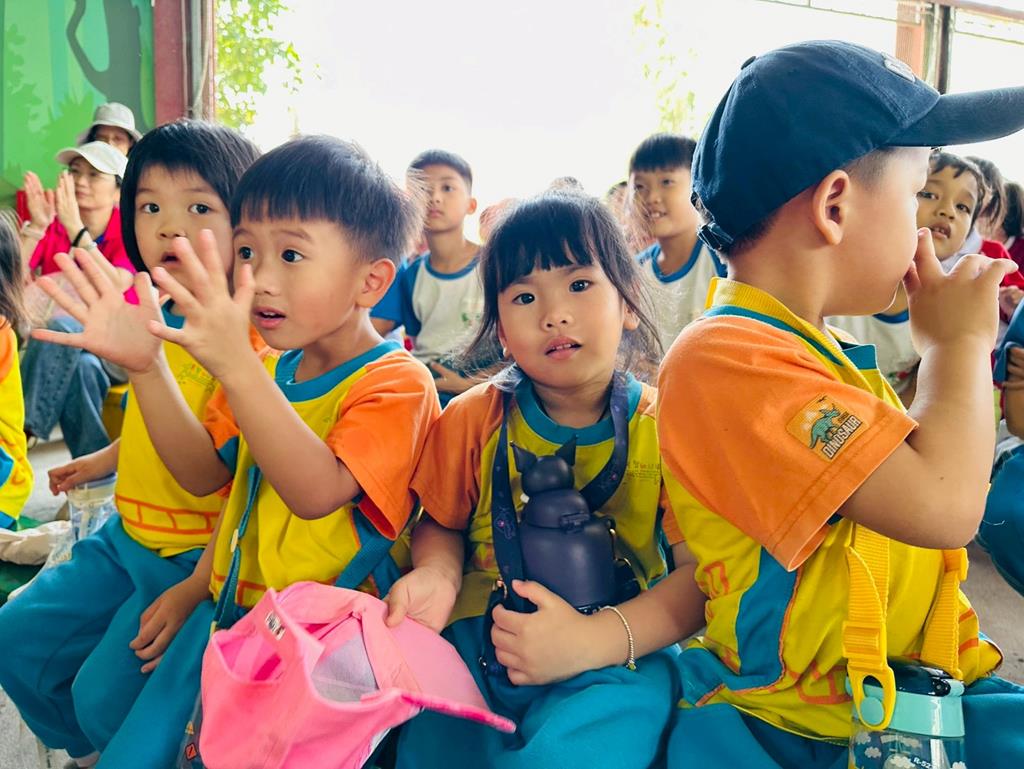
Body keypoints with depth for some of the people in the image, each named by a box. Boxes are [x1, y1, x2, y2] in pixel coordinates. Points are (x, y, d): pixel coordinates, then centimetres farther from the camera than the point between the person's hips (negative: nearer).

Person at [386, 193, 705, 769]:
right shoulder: (473, 418, 1)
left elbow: (701, 572, -11)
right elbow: (442, 524, 13)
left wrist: (592, 639, -25)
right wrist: (437, 575, -11)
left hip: (618, 656, -2)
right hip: (480, 640, 3)